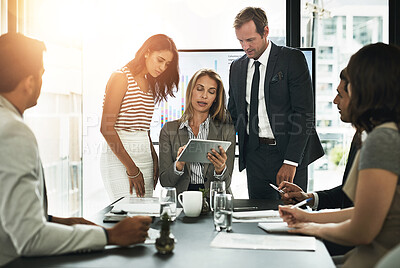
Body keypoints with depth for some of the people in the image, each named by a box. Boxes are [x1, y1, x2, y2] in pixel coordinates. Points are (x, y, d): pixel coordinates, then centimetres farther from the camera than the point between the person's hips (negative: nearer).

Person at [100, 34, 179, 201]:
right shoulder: (121, 78, -7)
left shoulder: (149, 84, 16)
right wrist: (131, 169, -15)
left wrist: (154, 159, 7)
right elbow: (106, 127, -14)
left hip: (145, 158, 7)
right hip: (119, 159, -7)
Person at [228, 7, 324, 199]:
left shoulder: (292, 59, -5)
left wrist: (291, 161, -15)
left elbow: (304, 113, -10)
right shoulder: (237, 67, 11)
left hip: (288, 152, -4)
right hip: (254, 156, 4)